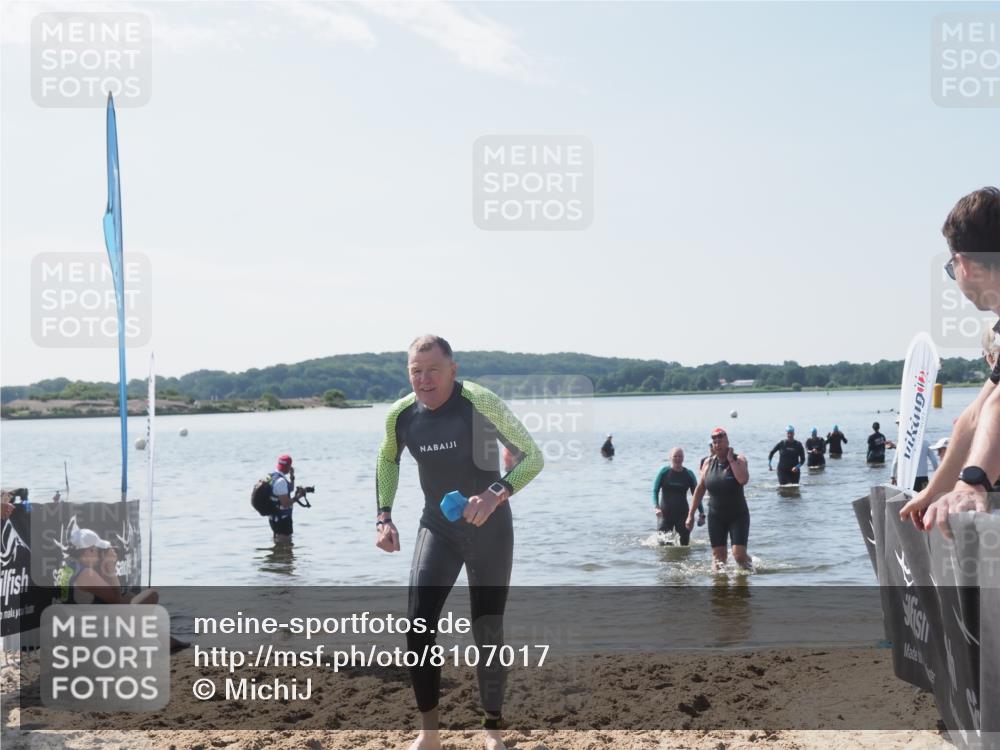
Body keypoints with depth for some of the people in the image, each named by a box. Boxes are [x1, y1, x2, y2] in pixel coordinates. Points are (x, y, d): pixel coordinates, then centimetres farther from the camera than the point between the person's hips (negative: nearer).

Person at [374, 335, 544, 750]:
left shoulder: (482, 403, -22)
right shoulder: (400, 414, -8)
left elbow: (532, 456, -21)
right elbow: (387, 459, 14)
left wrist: (496, 494, -38)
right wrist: (383, 517, 3)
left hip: (489, 531, -3)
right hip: (437, 529, 3)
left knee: (488, 631, 3)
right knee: (417, 623, -14)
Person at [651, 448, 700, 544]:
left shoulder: (689, 474, 4)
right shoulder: (664, 472, 0)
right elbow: (655, 490, -1)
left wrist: (702, 513, -1)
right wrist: (656, 507, -18)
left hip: (682, 513, 1)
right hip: (665, 512, -1)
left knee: (684, 542, -1)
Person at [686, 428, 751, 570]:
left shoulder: (739, 460, -7)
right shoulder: (708, 463, 4)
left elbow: (743, 480, -28)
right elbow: (700, 489, 10)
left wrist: (731, 460, -19)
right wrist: (691, 514, 8)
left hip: (738, 515, -3)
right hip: (715, 516, 3)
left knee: (739, 553, -12)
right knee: (718, 555, 2)